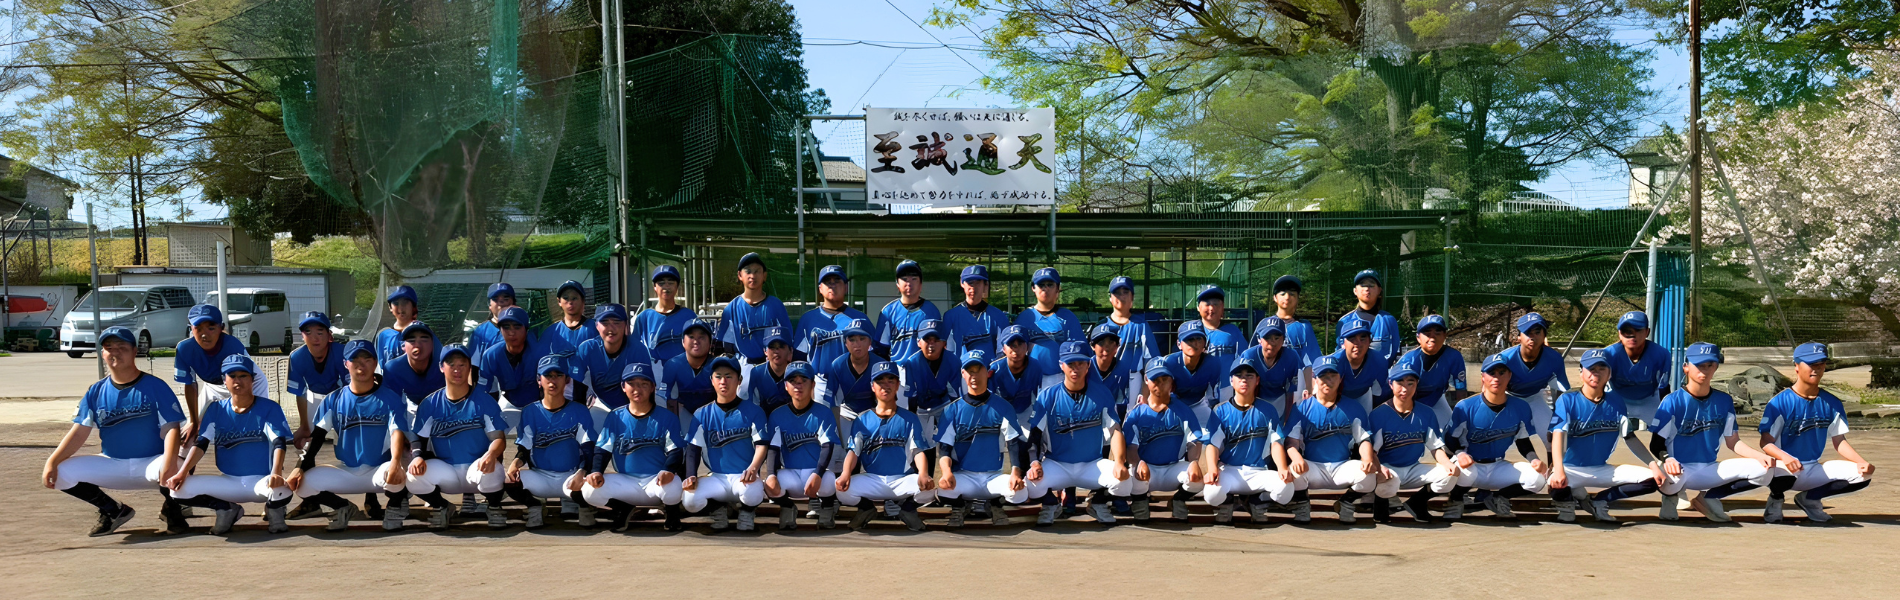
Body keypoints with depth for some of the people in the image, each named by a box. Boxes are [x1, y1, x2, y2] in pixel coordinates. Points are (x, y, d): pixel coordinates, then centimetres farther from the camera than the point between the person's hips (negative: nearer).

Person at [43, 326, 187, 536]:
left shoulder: (155, 386, -6)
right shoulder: (96, 392, 5)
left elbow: (171, 427, -15)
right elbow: (80, 432, -1)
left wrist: (169, 459, -34)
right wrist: (52, 461, -17)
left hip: (150, 464, -4)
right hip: (112, 465, 4)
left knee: (168, 468, -38)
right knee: (59, 473, -12)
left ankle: (172, 509, -2)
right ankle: (113, 511, 8)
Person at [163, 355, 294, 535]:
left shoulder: (269, 408, -4)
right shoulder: (216, 410, 7)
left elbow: (278, 443, -16)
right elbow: (201, 443, -2)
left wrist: (276, 473, -35)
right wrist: (182, 472, -19)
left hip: (261, 481, -3)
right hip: (228, 483, 4)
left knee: (281, 490, -39)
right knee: (179, 488, -17)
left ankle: (274, 509, 0)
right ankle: (226, 509, 7)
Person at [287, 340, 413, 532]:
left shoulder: (390, 398, -4)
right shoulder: (334, 400, 5)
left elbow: (397, 432, -17)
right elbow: (317, 436, 0)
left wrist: (395, 462, -38)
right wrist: (300, 467, -15)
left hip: (378, 470, -3)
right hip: (346, 472, 3)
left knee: (393, 473, -38)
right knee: (301, 483, -18)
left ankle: (397, 505, -1)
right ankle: (342, 508, 9)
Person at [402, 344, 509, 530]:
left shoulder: (484, 402, 0)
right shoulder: (430, 404, 6)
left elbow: (498, 438, -6)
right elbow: (418, 438, 4)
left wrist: (491, 454, -30)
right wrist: (417, 456, -20)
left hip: (477, 468, -2)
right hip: (445, 472, 2)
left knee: (490, 471, -37)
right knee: (414, 475, -27)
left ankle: (494, 508, -1)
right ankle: (442, 508, 6)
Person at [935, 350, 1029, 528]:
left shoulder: (1002, 407, 2)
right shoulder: (952, 409, 3)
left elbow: (1014, 443, -4)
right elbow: (944, 447, -3)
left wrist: (1016, 472, -23)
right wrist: (946, 471, -25)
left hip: (994, 476, 1)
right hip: (963, 476, 0)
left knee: (1020, 492, -30)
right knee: (944, 489, -35)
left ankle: (995, 504, 7)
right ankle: (959, 506, 5)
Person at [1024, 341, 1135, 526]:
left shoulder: (1101, 395, 0)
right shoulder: (1047, 397, -2)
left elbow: (1115, 430, -5)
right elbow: (1034, 434, -4)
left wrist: (1119, 462, -22)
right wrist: (1034, 463, -23)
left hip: (1093, 465, 1)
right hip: (1056, 465, -1)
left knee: (1124, 482, -28)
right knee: (1031, 484, -31)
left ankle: (1098, 503, 9)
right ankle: (1050, 504, 8)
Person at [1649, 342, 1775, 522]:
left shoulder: (1724, 401, 5)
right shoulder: (1673, 401, -9)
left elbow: (1733, 442, 7)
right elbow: (1656, 443, -11)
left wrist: (1760, 456, -11)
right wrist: (1666, 459, -34)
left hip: (1711, 470, 5)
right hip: (1679, 469, -5)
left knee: (1761, 470, -14)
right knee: (1670, 474, -41)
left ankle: (1708, 497, 7)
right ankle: (1670, 496, 2)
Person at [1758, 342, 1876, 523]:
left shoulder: (1831, 403, 5)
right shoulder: (1780, 402, -10)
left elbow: (1839, 441, 7)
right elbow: (1766, 442, -14)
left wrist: (1861, 462, -12)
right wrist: (1784, 457, -36)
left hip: (1814, 470, 5)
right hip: (1785, 469, -5)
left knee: (1862, 474, -13)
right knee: (1773, 471, -40)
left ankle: (1809, 498, 7)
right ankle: (1776, 498, -1)